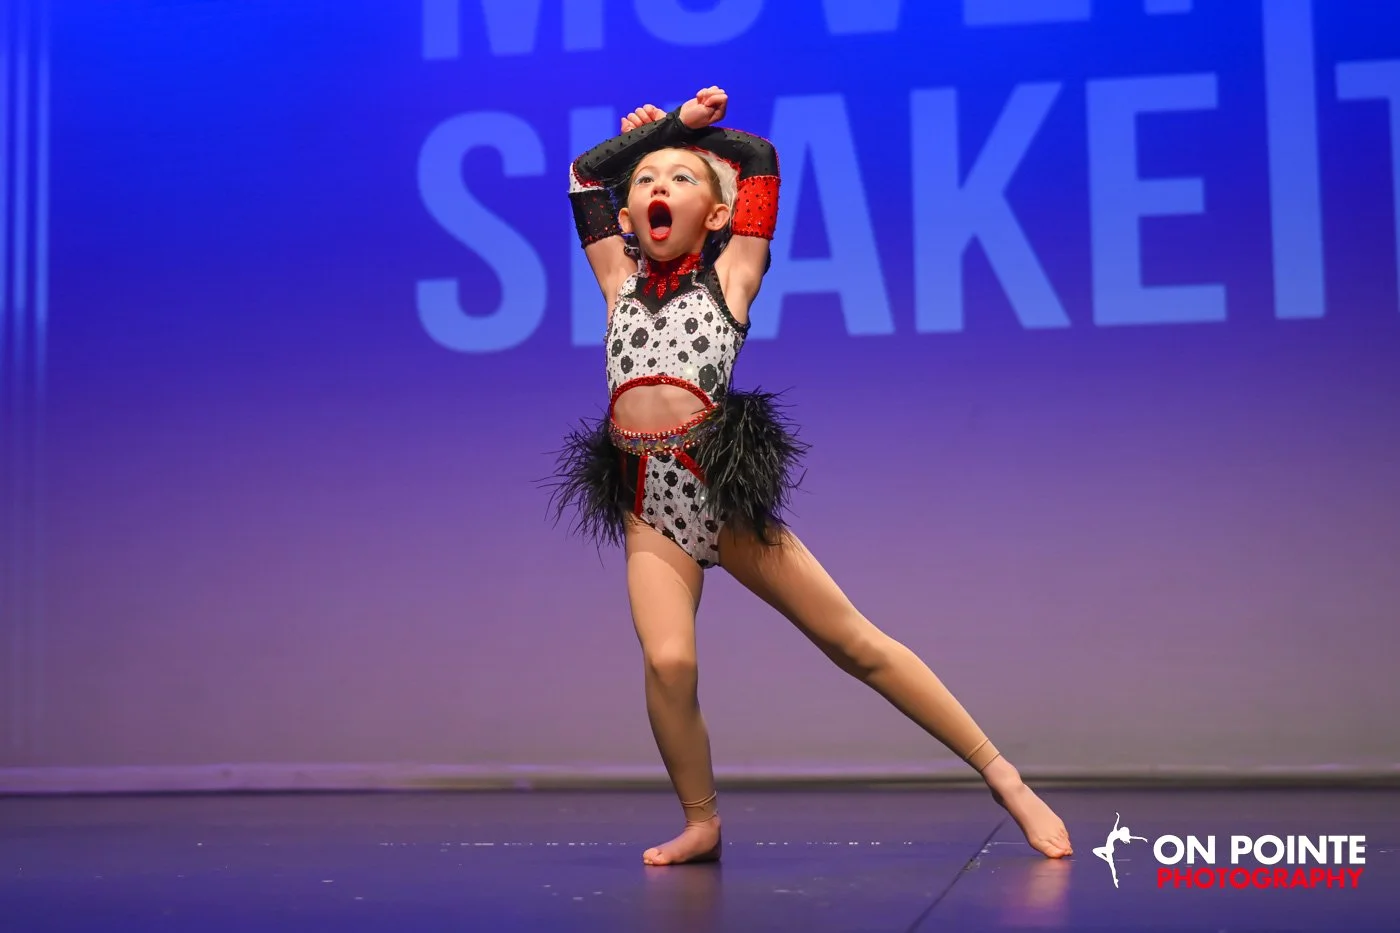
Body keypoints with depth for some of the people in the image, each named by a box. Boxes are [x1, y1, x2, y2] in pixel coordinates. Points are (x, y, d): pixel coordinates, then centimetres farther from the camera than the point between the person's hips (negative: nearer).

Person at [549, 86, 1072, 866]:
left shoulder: (728, 276, 8)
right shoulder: (622, 283, 16)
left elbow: (760, 158, 12)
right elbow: (585, 174, 23)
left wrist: (696, 129, 26)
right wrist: (668, 125, 25)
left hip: (722, 486, -2)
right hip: (650, 503, 2)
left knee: (855, 641, 0)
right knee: (668, 662, -21)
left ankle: (1005, 779, 8)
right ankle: (701, 824, 1)